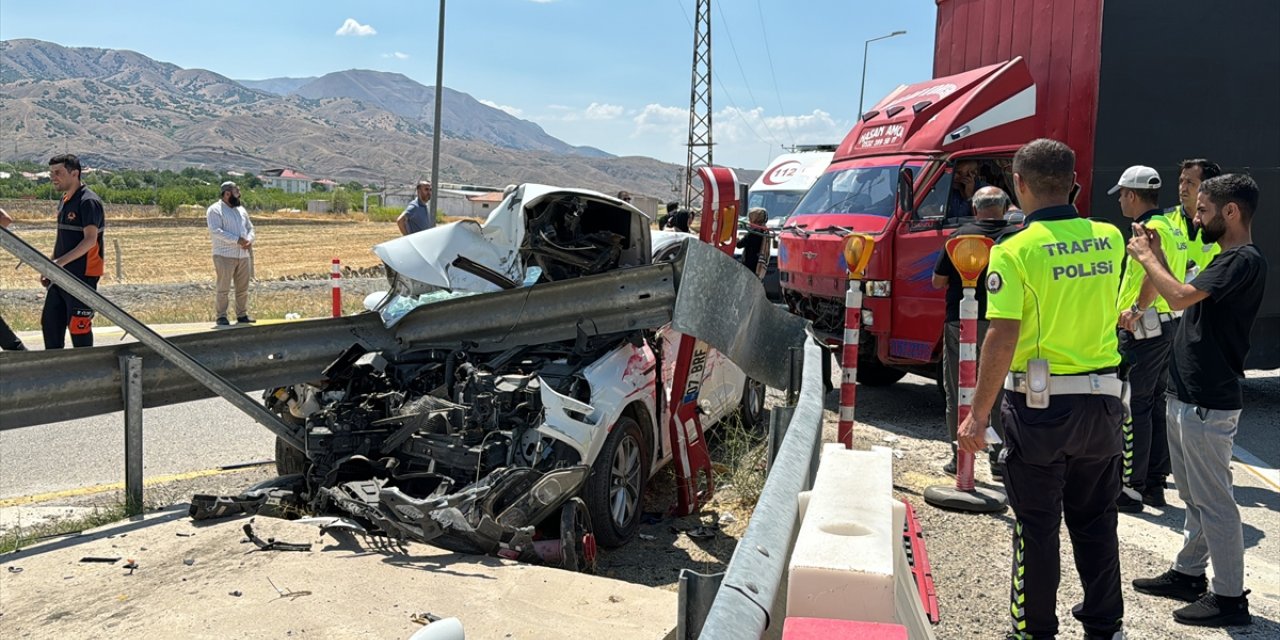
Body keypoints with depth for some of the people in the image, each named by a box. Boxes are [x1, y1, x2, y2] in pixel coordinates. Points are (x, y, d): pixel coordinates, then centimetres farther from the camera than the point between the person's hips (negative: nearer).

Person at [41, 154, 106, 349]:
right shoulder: (65, 201, 15)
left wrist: (61, 261, -30)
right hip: (62, 275, 9)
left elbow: (90, 240, -22)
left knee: (78, 326, -4)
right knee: (50, 323, 13)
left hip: (83, 276, -9)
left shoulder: (88, 201, -14)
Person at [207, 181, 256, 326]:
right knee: (223, 288, -4)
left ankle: (242, 315, 16)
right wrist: (237, 240, -22)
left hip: (244, 255, 6)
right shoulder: (215, 210, -4)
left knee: (243, 288, 8)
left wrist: (249, 240, -3)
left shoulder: (241, 210, 18)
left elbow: (250, 228, 20)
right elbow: (216, 231, -16)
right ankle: (221, 317, 2)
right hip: (225, 255, -6)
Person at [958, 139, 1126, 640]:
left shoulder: (1014, 250, -14)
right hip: (1102, 398, 5)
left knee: (1036, 527, 8)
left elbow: (1002, 339, -20)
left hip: (1038, 402, -5)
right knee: (1096, 522, 18)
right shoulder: (1109, 238, 2)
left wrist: (978, 415, -14)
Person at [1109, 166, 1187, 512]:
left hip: (1143, 329, -10)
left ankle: (1130, 489, 0)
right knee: (1155, 404, 15)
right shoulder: (1171, 226, 16)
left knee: (1133, 408, -5)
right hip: (1167, 325, 10)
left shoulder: (1149, 228, -15)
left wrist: (1137, 309, -24)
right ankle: (1155, 483, 22)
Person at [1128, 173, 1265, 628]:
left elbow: (1181, 297, -29)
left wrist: (1147, 256, -14)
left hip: (1209, 404, -10)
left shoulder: (1245, 261, -18)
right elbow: (1184, 301, 16)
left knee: (1213, 501, -2)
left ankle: (1230, 597, 8)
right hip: (1189, 397, 10)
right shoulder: (1228, 259, 14)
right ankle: (1188, 573, 31)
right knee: (1194, 496, 19)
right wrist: (1158, 256, 10)